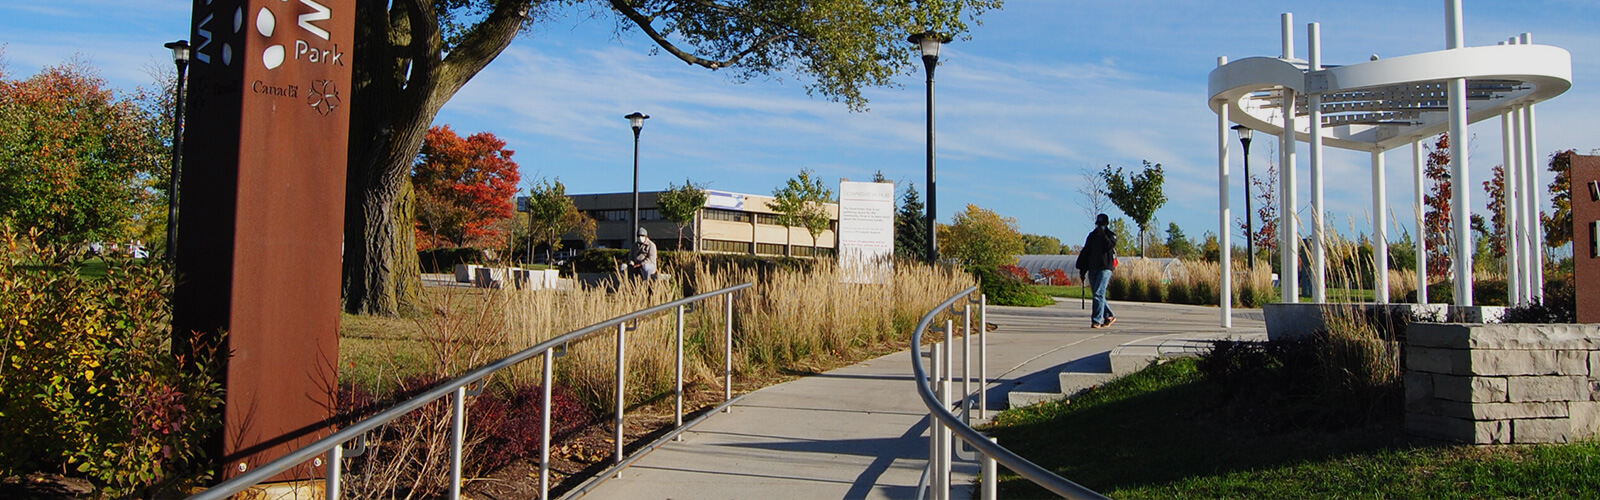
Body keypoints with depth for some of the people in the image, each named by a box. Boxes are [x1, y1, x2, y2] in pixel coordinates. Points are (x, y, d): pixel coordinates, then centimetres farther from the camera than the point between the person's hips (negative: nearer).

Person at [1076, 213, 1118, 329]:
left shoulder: (1111, 235, 3)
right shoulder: (1092, 235, 17)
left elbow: (1110, 245, -18)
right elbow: (1085, 253, 18)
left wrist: (1103, 234, -14)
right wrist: (1082, 270, 15)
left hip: (1105, 268, -6)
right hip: (1092, 269, 6)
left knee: (1098, 294, -15)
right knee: (1097, 295, 8)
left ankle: (1096, 320, -15)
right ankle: (1109, 316, 22)